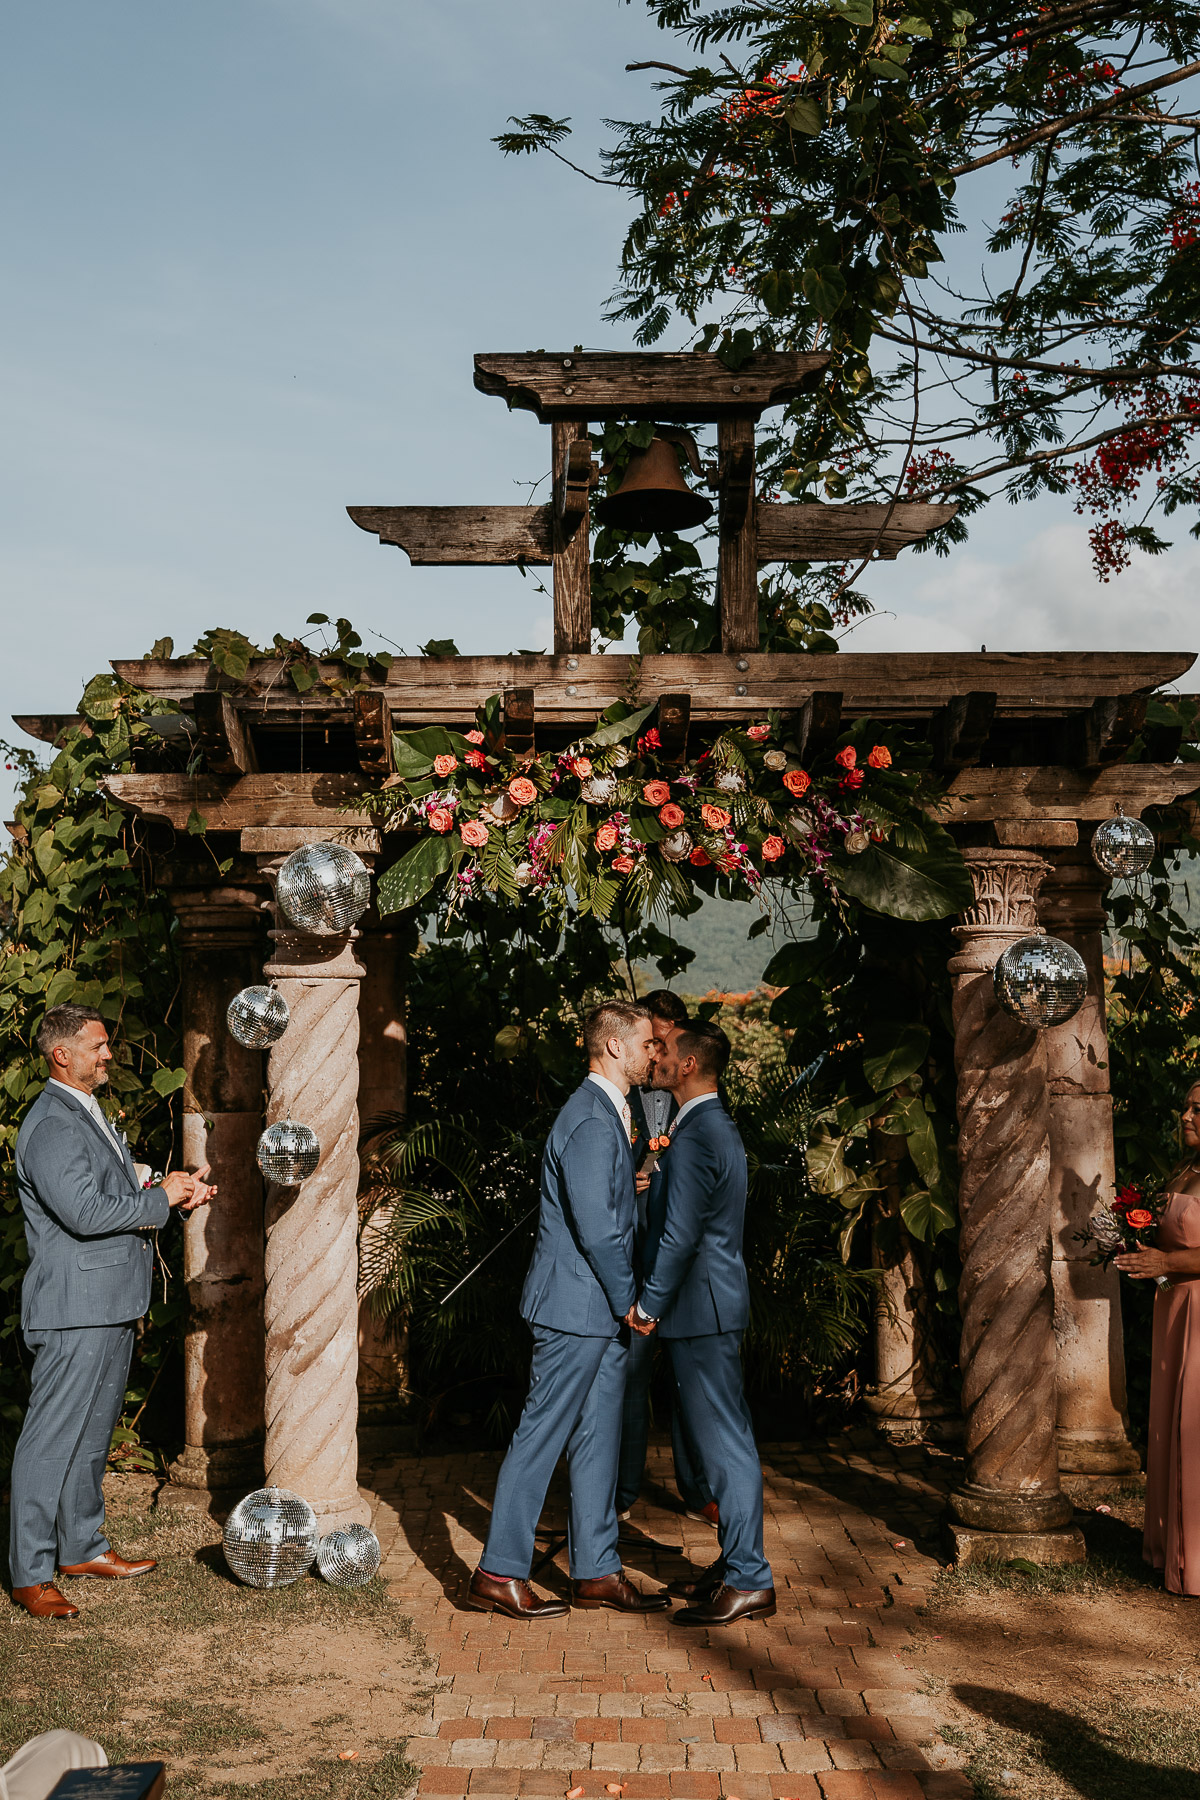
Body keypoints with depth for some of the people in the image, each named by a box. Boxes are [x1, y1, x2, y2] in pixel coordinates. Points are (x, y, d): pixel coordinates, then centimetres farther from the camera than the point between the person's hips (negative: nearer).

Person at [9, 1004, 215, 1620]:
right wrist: (161, 1198, -15)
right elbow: (86, 1212, -25)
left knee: (93, 1432, 18)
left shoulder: (90, 1116, 18)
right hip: (74, 1309, -10)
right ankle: (29, 1574, 5)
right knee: (52, 1440, -3)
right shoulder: (50, 1126, -16)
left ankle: (82, 1546, 29)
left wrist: (174, 1193, 7)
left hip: (112, 1304, 10)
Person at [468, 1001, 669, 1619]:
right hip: (577, 1305, -10)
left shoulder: (607, 1113, 15)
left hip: (602, 1312, 10)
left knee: (598, 1436, 13)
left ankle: (596, 1570, 22)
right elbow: (596, 1226, -22)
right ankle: (498, 1573, 9)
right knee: (542, 1435, -1)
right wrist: (628, 1298, -13)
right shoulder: (591, 1122, -19)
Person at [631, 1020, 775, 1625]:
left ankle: (748, 1584, 1)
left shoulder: (695, 1137, -18)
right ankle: (736, 1564, 24)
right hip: (715, 1303, 10)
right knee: (724, 1438, 15)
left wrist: (647, 1304, -13)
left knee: (724, 1442, -5)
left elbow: (681, 1234, -20)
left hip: (701, 1307, -10)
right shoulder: (721, 1127, 15)